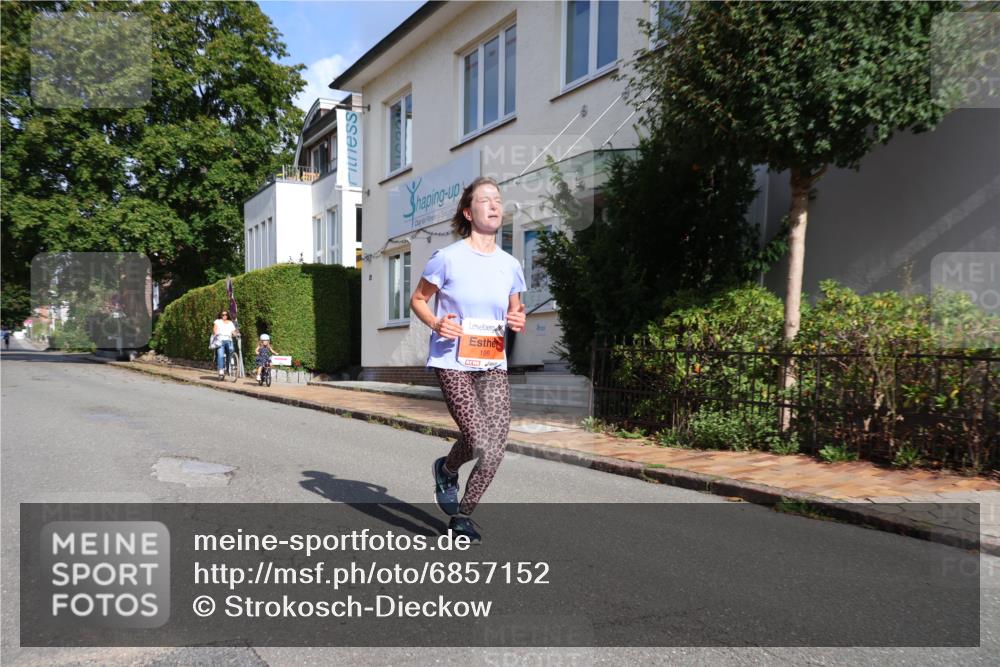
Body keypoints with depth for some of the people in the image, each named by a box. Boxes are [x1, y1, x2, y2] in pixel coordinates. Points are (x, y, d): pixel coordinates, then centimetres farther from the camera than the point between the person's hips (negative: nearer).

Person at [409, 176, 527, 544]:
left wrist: (518, 321, -3)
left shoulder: (510, 265, 8)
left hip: (493, 366, 5)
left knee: (496, 447, -2)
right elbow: (417, 300, 4)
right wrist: (436, 323, -15)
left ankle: (463, 515, 22)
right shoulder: (447, 258, -5)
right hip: (453, 363, -5)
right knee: (481, 442, -16)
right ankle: (446, 469, 20)